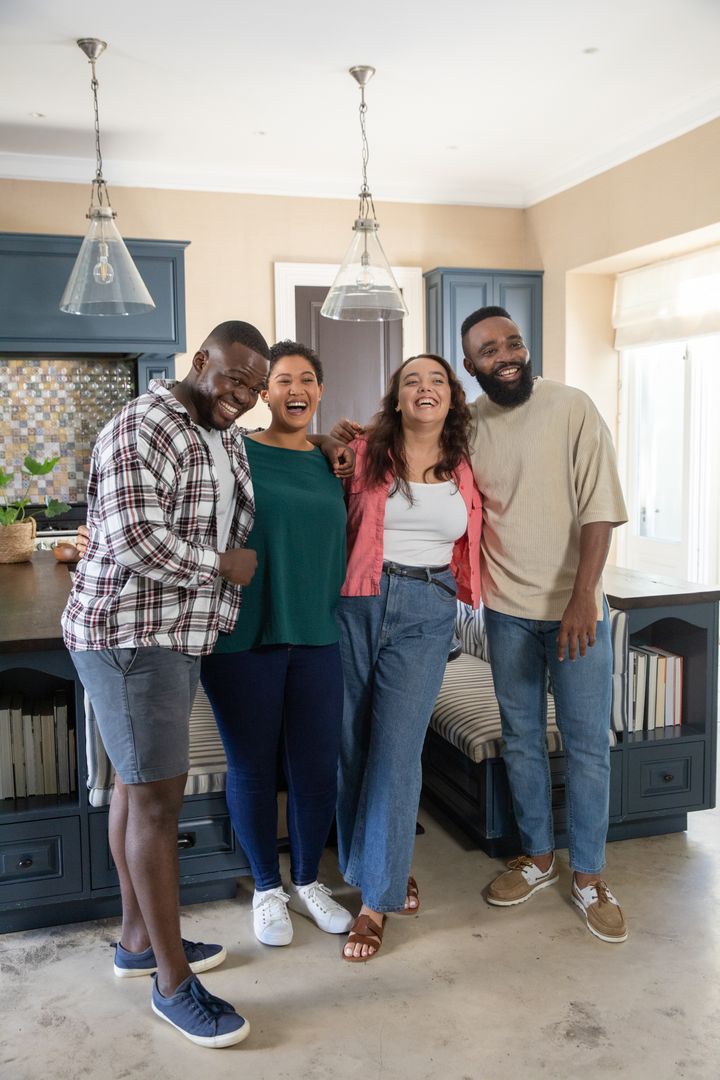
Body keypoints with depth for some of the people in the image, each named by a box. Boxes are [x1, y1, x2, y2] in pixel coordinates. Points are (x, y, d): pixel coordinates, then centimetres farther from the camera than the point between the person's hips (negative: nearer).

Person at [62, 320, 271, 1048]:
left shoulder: (225, 438, 13)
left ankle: (138, 938, 31)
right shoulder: (142, 429, -17)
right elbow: (134, 541, -25)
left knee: (138, 781, 18)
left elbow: (231, 525, 25)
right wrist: (225, 565, -14)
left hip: (176, 633, 9)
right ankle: (172, 981, 8)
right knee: (158, 798, -5)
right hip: (129, 635, -9)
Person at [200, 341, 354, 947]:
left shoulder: (333, 462, 9)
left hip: (318, 636, 3)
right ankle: (267, 888, 30)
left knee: (317, 767, 9)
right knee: (253, 768, 8)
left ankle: (307, 880, 32)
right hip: (244, 637, -3)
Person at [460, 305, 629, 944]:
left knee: (588, 745, 5)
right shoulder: (466, 426, 2)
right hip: (507, 609, 3)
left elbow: (599, 509, -12)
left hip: (575, 607, -3)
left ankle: (589, 877, 21)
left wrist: (582, 599, -20)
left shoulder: (572, 409, -9)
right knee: (521, 740, 14)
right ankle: (538, 858, 32)